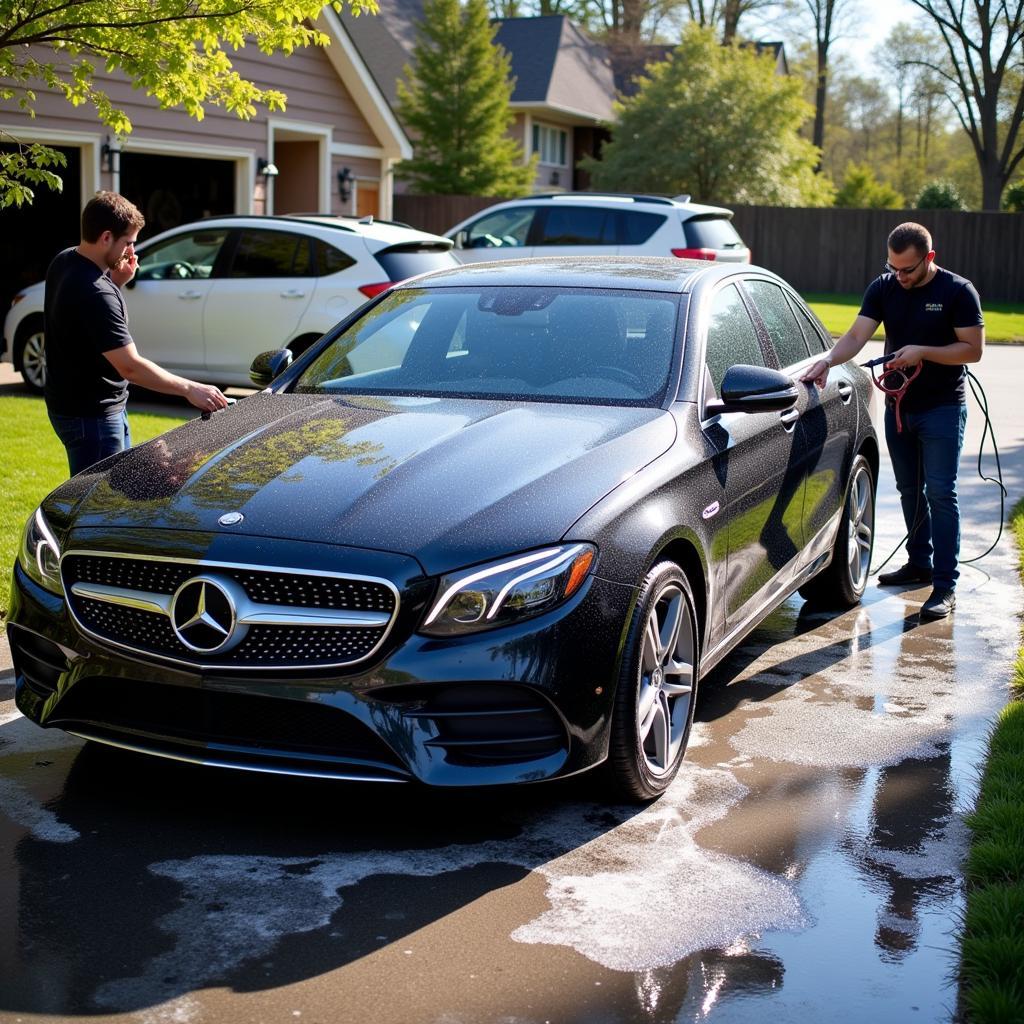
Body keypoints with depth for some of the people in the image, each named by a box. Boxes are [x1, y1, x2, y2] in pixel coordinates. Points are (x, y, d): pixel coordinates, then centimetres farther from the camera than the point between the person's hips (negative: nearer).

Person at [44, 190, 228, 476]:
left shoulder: (65, 261, 2)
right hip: (89, 414, -10)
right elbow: (130, 366, -30)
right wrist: (190, 389, -26)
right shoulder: (94, 294, -28)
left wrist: (116, 281, 0)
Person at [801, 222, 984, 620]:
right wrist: (827, 361, -26)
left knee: (940, 493, -9)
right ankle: (920, 563, 30)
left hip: (942, 408, -5)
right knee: (909, 491, 15)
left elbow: (973, 349, -11)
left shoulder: (957, 291, -10)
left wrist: (923, 352, -23)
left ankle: (945, 585, -8)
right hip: (898, 406, 5)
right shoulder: (883, 289, 1)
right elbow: (856, 336, -8)